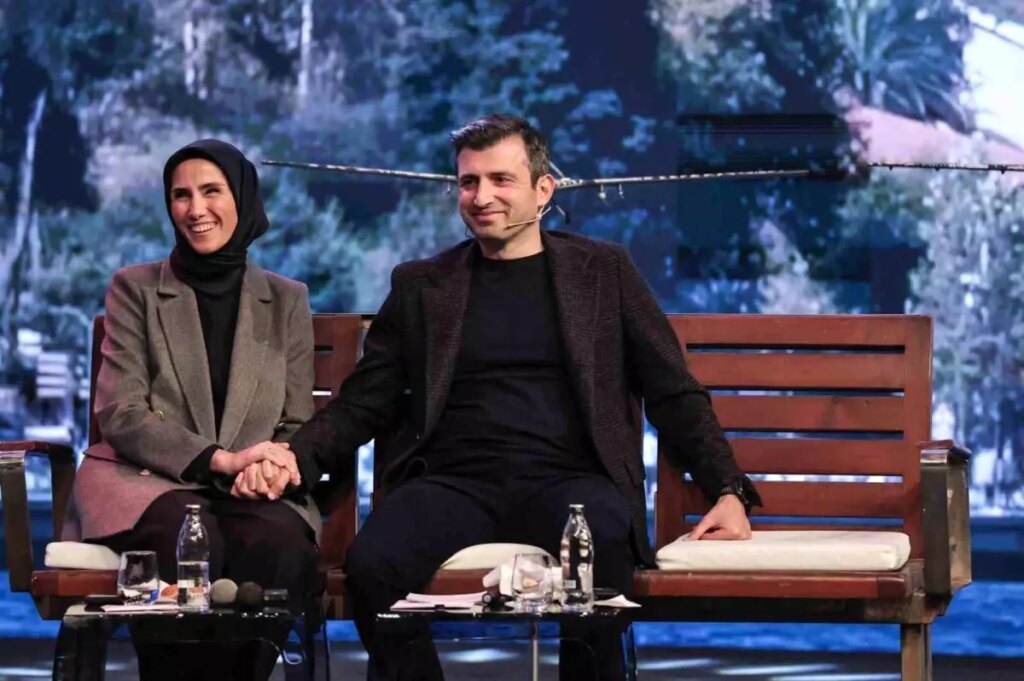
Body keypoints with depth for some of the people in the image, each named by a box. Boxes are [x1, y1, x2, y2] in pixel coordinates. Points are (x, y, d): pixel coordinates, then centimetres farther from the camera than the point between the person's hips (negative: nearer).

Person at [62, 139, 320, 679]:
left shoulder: (286, 300, 17)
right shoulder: (136, 289, 10)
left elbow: (296, 425, 15)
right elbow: (120, 414, 0)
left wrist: (274, 468, -11)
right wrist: (223, 458, -14)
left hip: (253, 492, 2)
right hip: (145, 481, -2)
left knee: (284, 547, -36)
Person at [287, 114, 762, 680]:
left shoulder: (603, 271, 15)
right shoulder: (421, 285, 19)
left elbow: (674, 397, 13)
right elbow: (361, 405, 16)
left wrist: (728, 491, -2)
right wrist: (297, 456, -5)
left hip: (566, 479, -1)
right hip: (454, 481, 1)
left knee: (601, 555, -38)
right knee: (371, 564, -32)